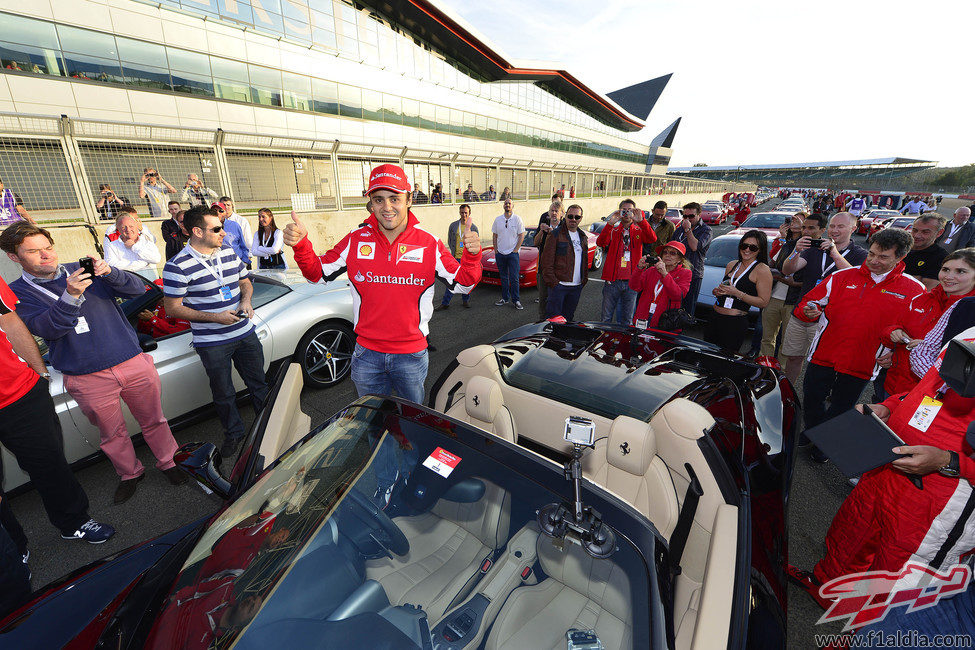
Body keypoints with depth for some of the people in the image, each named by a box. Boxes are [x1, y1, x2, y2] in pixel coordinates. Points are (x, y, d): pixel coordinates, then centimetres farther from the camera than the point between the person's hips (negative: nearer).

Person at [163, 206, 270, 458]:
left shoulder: (229, 253, 3)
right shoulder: (178, 266, -13)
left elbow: (245, 281, 16)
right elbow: (172, 308, -10)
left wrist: (246, 301, -6)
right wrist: (214, 317, -20)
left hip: (245, 333, 4)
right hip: (212, 343, -4)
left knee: (258, 383, 15)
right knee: (224, 394, 11)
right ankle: (234, 433, 33)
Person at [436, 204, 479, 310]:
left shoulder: (474, 228, 3)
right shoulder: (453, 226, 6)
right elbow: (449, 241, 11)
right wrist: (454, 252, 2)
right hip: (456, 258, 0)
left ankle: (466, 300, 25)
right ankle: (445, 303, 4)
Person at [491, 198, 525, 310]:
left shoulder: (517, 219, -2)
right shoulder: (498, 219, 7)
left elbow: (521, 236, -3)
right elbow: (494, 236, 11)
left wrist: (515, 250, -9)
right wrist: (496, 251, 3)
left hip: (513, 253, -3)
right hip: (500, 253, 3)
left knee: (514, 278, -4)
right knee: (503, 278, 11)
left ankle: (516, 300, 4)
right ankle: (505, 298, 22)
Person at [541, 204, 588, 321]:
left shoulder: (583, 237, 15)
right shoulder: (556, 234, -5)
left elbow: (585, 260, 21)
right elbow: (547, 261, -9)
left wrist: (584, 279, 13)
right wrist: (552, 282, -14)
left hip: (577, 287, 6)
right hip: (558, 284, -6)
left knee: (568, 317, 14)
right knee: (553, 318, -4)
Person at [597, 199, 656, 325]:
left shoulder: (639, 231, 8)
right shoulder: (613, 230, 7)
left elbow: (652, 239, -12)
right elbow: (600, 243, -12)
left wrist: (641, 221, -24)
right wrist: (610, 223, -24)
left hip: (631, 281, 1)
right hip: (613, 280, -1)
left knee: (627, 320, 9)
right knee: (606, 318, 4)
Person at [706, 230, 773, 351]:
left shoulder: (762, 270, -5)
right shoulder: (732, 265, 15)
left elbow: (763, 302, -10)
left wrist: (737, 293, -19)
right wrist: (717, 291, 5)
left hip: (735, 323, -6)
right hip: (715, 318, 6)